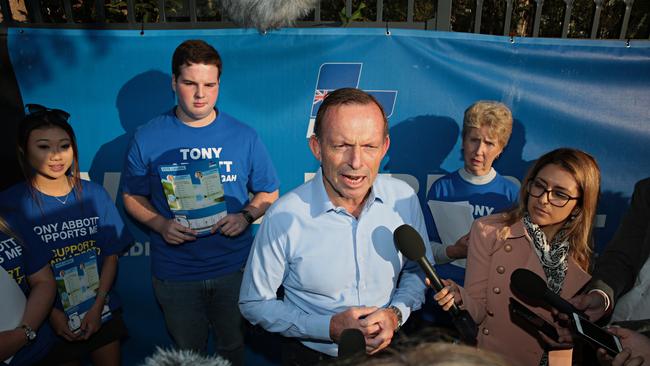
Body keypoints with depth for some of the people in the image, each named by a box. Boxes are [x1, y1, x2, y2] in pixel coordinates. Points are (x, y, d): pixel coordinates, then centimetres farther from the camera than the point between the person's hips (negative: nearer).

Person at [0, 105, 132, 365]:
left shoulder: (94, 194, -3)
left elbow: (111, 255, -1)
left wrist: (97, 307, -8)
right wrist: (51, 314, -14)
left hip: (103, 313, 3)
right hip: (52, 321, -2)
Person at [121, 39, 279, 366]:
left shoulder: (244, 136, -4)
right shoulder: (147, 139, -5)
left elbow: (269, 192, 3)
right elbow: (132, 196, 3)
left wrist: (246, 216, -16)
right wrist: (160, 224, -16)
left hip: (234, 268, 1)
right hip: (174, 272, 0)